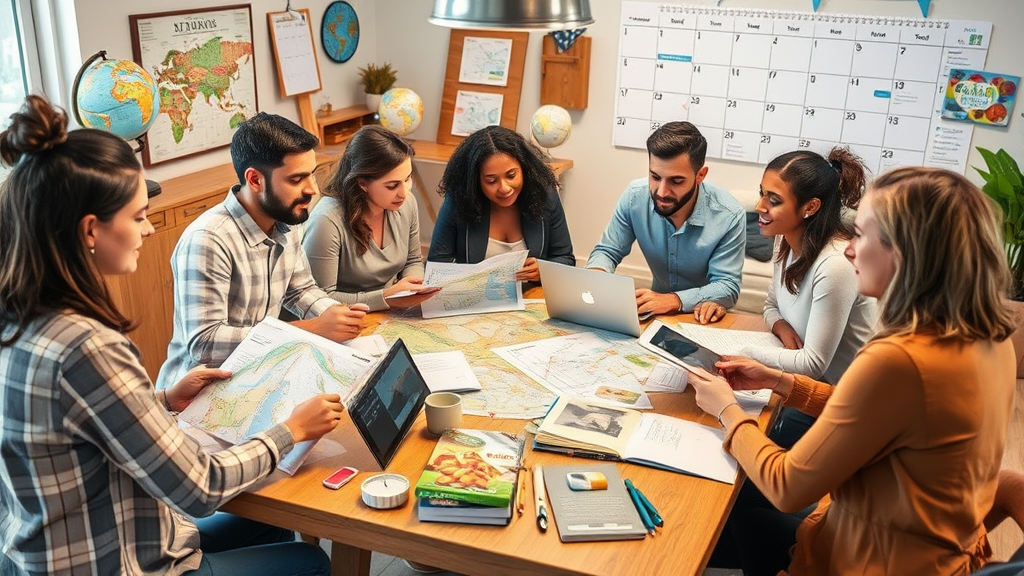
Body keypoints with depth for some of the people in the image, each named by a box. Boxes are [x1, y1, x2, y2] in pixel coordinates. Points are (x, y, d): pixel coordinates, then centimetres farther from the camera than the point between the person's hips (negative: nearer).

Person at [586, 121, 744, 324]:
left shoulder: (729, 216, -21)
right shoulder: (635, 197, -14)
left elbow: (728, 287, -19)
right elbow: (607, 252, -3)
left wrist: (674, 300, -36)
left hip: (705, 317, -1)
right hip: (657, 311, 2)